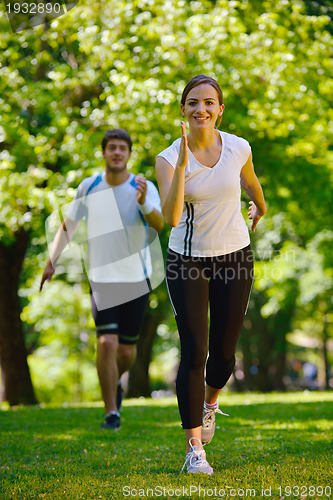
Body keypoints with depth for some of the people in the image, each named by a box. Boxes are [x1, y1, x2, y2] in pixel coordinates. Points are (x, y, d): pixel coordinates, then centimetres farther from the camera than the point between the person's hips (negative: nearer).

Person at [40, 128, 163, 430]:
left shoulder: (145, 188, -7)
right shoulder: (89, 187, -1)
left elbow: (159, 224, -25)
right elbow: (68, 225, 13)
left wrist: (143, 203, -45)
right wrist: (52, 261, 5)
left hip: (137, 280, 0)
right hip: (101, 278, 0)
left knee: (127, 351, 6)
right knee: (107, 343, -16)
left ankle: (115, 382, 41)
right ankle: (111, 413, -3)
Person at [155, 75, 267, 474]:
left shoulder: (238, 148, -6)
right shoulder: (169, 158, -13)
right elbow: (171, 217, -28)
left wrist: (259, 208, 35)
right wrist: (182, 164, -35)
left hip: (235, 258, 2)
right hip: (187, 262, -2)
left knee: (223, 351, 9)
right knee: (194, 352, -8)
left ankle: (210, 403, 43)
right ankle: (194, 448, -2)